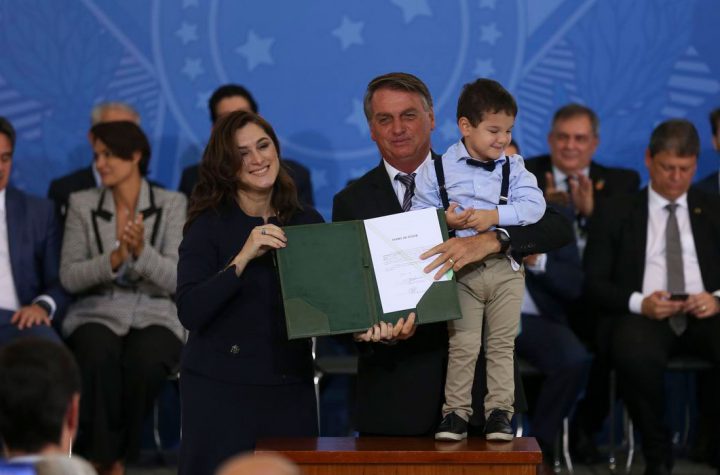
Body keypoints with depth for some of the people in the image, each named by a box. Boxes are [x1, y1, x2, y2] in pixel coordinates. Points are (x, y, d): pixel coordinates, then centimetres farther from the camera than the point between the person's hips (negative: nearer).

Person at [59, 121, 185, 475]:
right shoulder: (82, 204, 8)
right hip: (97, 313, 0)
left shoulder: (171, 204, 4)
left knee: (146, 359, -36)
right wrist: (114, 259, -16)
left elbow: (176, 279, -4)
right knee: (99, 355, -36)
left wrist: (142, 251, -22)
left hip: (155, 315, 0)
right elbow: (69, 277, 1)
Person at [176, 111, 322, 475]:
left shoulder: (307, 222, 7)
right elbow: (189, 312, -15)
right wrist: (243, 258, -23)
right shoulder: (209, 226, -4)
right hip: (220, 389, -3)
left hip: (290, 386, 3)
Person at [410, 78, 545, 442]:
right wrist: (445, 220, -17)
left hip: (505, 269, 2)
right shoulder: (437, 170, 2)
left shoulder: (513, 169, 6)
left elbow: (534, 205, -7)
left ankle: (499, 412, 9)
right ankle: (455, 412, 4)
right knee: (463, 344, -4)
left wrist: (495, 215, -18)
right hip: (461, 271, -2)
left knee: (502, 344, 3)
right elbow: (419, 216, 2)